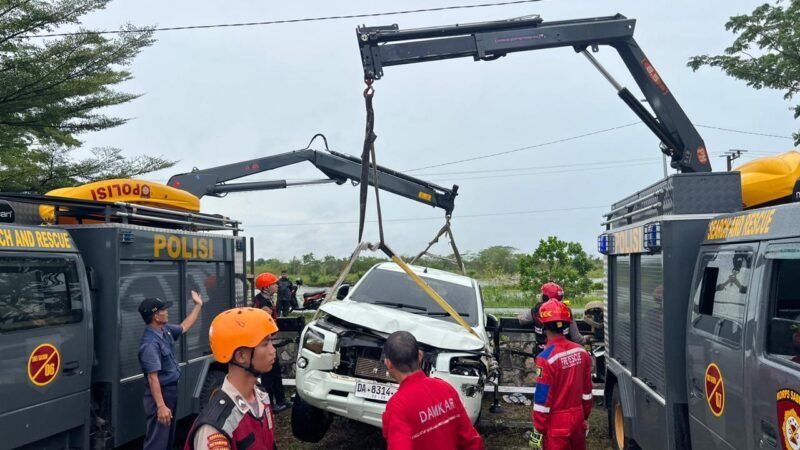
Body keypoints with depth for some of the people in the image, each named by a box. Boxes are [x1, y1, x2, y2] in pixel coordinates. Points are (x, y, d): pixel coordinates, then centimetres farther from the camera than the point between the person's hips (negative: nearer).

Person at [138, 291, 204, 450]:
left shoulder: (166, 329, 1)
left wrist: (198, 305, 24)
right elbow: (152, 377, -28)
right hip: (160, 393, -10)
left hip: (171, 389, 10)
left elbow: (184, 327, 23)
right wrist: (161, 406, -30)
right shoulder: (150, 344, -27)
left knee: (169, 436, 22)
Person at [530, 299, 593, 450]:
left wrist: (538, 431, -9)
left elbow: (543, 399, -18)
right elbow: (586, 390, 7)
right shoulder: (581, 352, -2)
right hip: (577, 418, 6)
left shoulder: (546, 358, -22)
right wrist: (585, 417, 19)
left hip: (557, 423, -6)